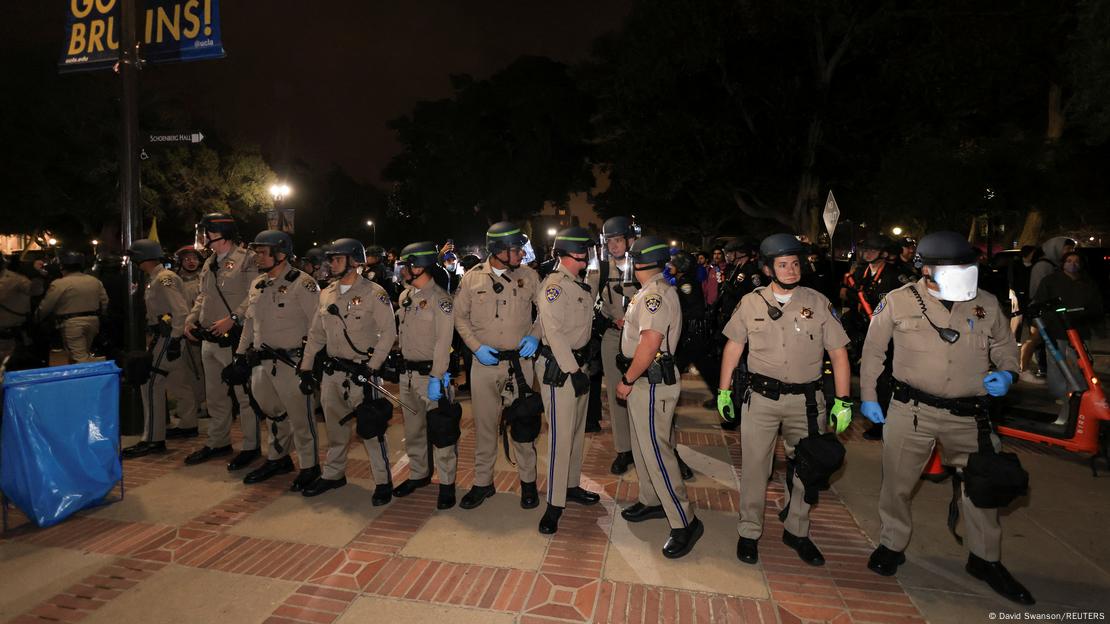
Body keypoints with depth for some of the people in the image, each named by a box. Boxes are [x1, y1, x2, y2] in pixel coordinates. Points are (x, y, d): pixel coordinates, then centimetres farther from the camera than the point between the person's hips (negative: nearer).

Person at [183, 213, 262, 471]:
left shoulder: (246, 259, -10)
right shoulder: (209, 263, 16)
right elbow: (202, 296, 24)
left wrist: (232, 319, -22)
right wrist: (191, 319, 11)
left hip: (235, 340, -9)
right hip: (209, 339, 9)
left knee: (243, 394, -2)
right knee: (215, 395, 18)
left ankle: (250, 446, 9)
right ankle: (218, 442, 32)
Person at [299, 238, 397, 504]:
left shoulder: (374, 293, -10)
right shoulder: (326, 294, 10)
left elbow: (388, 333, -13)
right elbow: (316, 333, 15)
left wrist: (371, 368, -18)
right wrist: (305, 368, 12)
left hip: (362, 372, -6)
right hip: (332, 371, 6)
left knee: (371, 428, -2)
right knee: (335, 427, 18)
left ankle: (383, 482, 11)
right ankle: (333, 474, 35)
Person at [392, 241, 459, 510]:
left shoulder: (440, 298, -14)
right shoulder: (405, 296, 10)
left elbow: (443, 343, -18)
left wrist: (436, 377, -21)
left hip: (430, 373, -8)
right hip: (407, 373, 8)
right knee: (413, 428, 19)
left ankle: (447, 483, 14)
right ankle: (419, 474, 35)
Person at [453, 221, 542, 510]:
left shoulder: (529, 276, -2)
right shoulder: (472, 278, -3)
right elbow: (460, 316, 5)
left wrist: (535, 335, -8)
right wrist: (476, 346, -8)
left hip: (520, 362, 0)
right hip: (484, 363, 0)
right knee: (484, 424, 10)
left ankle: (528, 481, 26)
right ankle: (483, 482, 27)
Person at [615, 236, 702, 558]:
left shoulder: (655, 294, -19)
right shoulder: (649, 292, 13)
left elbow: (650, 343, -26)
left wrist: (627, 380, -20)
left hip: (651, 383, -10)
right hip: (644, 381, 10)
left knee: (655, 450, -6)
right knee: (643, 446, 20)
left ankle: (685, 523, 4)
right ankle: (651, 501, 35)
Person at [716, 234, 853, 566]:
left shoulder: (818, 302, -3)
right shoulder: (751, 302, -1)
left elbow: (838, 353, 0)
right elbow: (733, 346, 6)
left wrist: (843, 401, -4)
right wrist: (723, 391, 5)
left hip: (806, 400, 1)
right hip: (760, 397, -1)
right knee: (754, 467, 5)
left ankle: (796, 531, 34)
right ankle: (749, 532, 23)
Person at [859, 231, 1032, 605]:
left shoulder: (986, 304, 0)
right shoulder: (898, 302, -7)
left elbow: (1005, 347, 15)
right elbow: (873, 351, 2)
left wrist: (1007, 373, -7)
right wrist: (868, 396, 3)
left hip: (968, 415, 3)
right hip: (912, 410, -2)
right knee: (898, 482, 8)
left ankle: (985, 560, 35)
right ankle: (891, 545, 31)